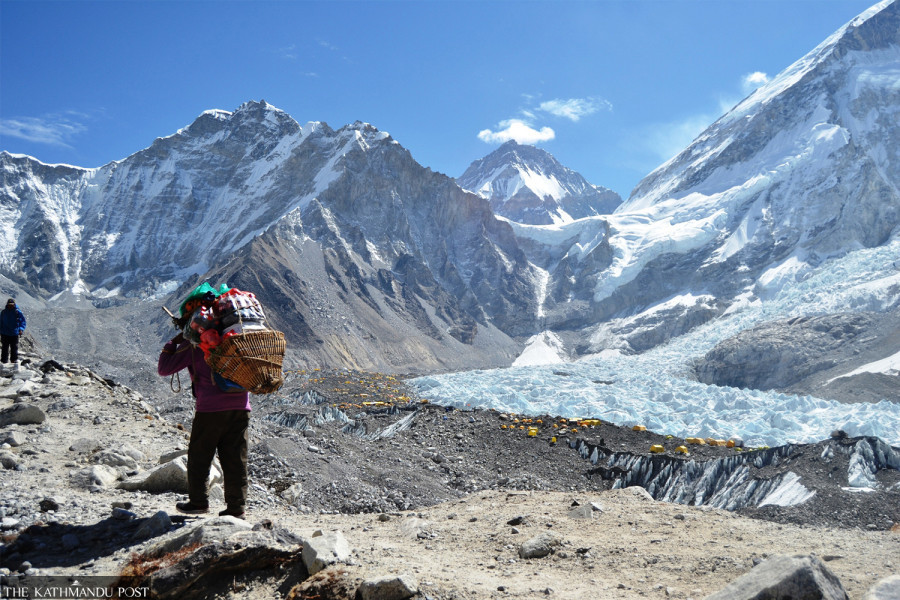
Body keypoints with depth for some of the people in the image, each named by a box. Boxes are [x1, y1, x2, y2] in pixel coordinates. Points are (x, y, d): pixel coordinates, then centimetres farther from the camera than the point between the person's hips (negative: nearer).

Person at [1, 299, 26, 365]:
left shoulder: (18, 312, -4)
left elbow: (23, 321, 0)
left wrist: (21, 329, -13)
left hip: (14, 334, -2)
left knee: (14, 347, 1)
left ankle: (14, 359, 10)